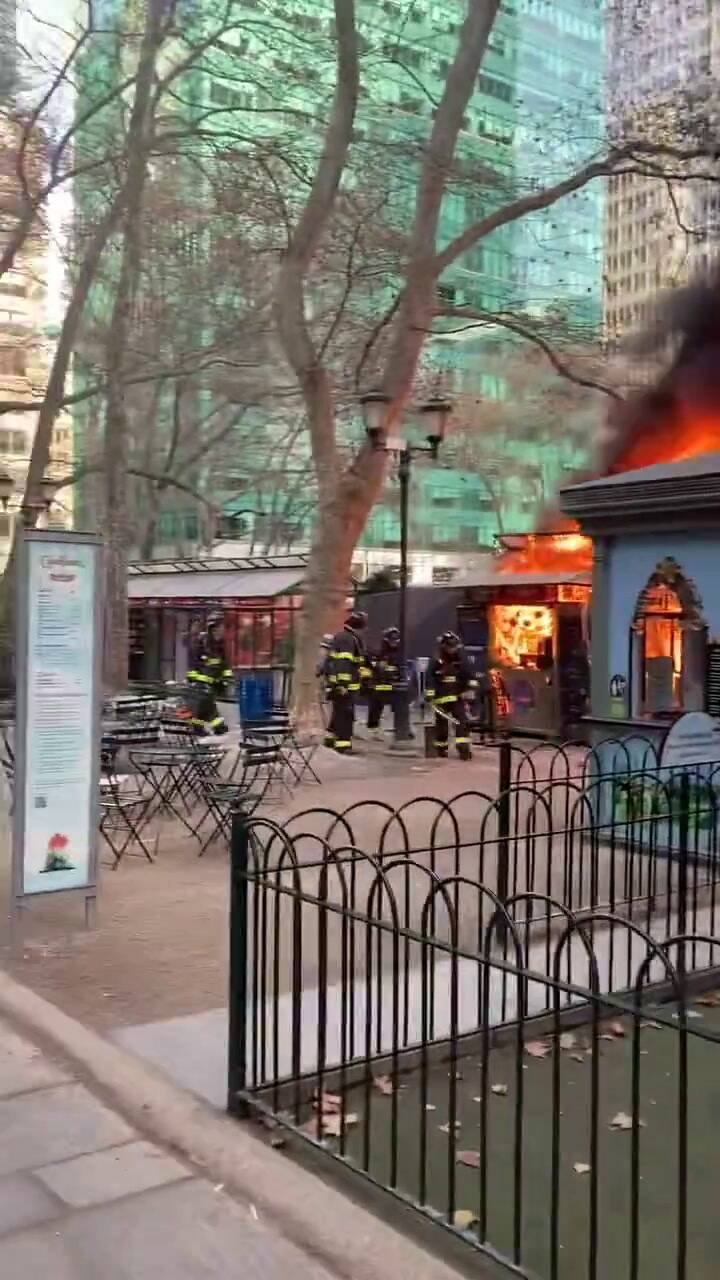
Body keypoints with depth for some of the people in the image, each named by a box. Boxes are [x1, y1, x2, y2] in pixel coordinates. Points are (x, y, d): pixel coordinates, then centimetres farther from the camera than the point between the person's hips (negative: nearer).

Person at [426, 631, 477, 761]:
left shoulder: (462, 661, 4)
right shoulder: (436, 663, -4)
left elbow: (469, 675, 9)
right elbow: (430, 680, -7)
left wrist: (471, 687, -3)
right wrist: (429, 696, -13)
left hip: (459, 698, 2)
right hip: (442, 699, -2)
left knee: (462, 722, -11)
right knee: (442, 725, 8)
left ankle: (463, 748, -14)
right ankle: (441, 748, 26)